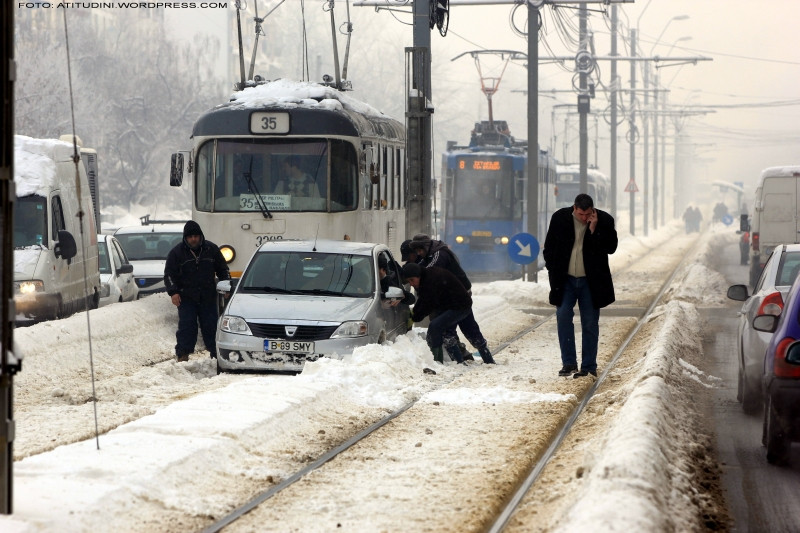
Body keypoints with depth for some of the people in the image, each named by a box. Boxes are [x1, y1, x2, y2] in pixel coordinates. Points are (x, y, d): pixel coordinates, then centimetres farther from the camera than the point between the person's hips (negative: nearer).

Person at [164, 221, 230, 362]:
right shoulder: (177, 252, 0)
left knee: (211, 326, 4)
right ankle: (183, 354, -6)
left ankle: (216, 353, 12)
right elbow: (169, 274, 1)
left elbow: (222, 269, 16)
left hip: (208, 297, 2)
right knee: (186, 326, -9)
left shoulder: (211, 249, 7)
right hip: (186, 297, -2)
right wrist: (173, 292, -11)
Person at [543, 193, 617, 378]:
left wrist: (594, 230, -21)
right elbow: (549, 248, 7)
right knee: (563, 317, -8)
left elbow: (611, 247, -12)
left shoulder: (604, 221, -7)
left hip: (591, 281, -1)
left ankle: (589, 366, 9)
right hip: (566, 280, 1)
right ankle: (568, 363, 0)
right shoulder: (560, 218, -3)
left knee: (590, 324, 2)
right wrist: (553, 271, 1)